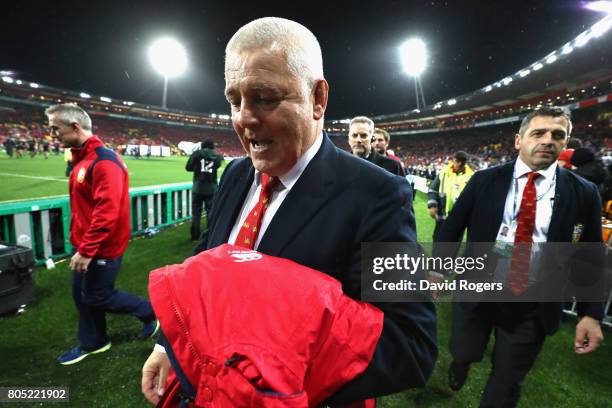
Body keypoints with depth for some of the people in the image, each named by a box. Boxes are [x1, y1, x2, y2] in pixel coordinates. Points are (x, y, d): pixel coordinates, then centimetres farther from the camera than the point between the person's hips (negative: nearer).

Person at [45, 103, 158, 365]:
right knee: (81, 294, 18)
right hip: (86, 244, 9)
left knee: (96, 297, 5)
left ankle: (150, 312, 23)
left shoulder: (103, 162, -23)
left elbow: (107, 212, -28)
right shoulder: (82, 158, 8)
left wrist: (86, 250, -25)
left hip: (101, 248, -9)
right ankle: (92, 343, 37)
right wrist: (80, 243, 17)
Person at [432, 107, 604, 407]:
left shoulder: (583, 193, -3)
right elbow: (451, 228, -1)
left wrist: (591, 313, -3)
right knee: (464, 352, 17)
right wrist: (436, 268, -3)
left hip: (534, 305, 1)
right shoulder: (485, 181, -5)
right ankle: (462, 360, 54)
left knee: (507, 383, 15)